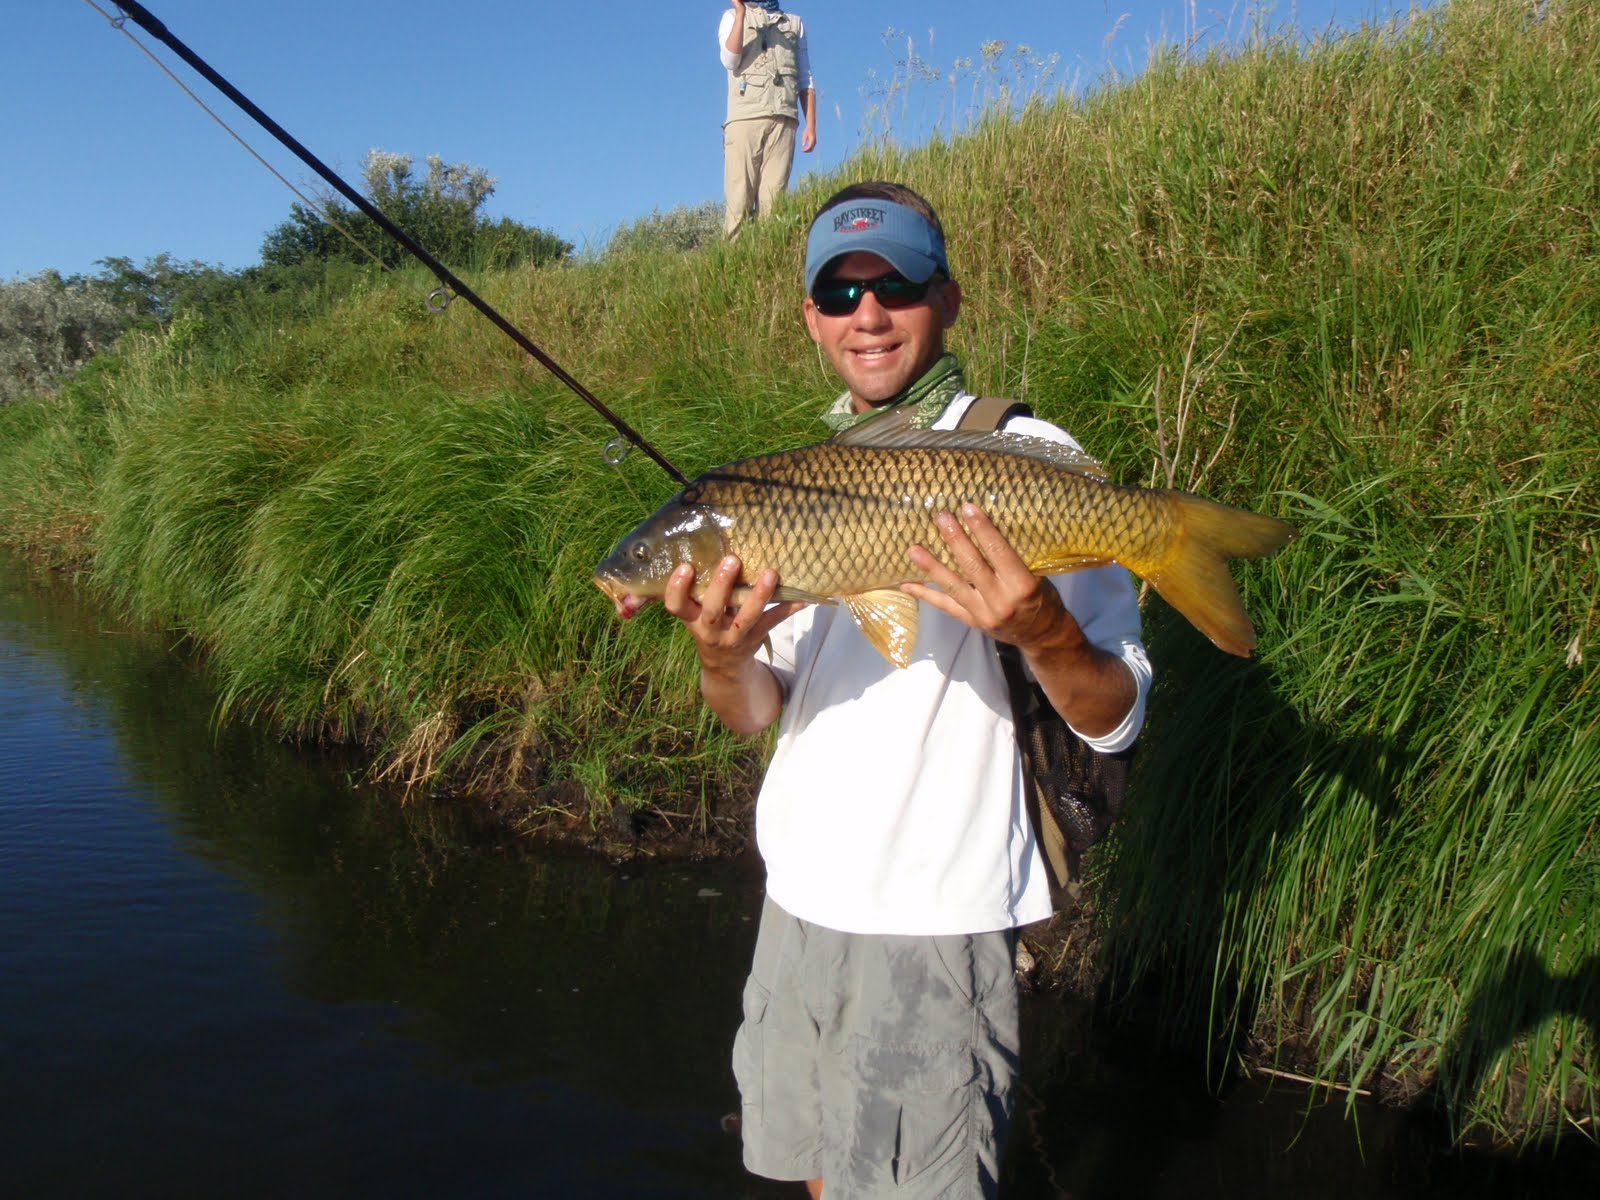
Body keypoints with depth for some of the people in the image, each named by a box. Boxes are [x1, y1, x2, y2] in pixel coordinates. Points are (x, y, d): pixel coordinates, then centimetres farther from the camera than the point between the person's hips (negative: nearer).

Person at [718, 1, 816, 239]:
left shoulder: (795, 23, 22)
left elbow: (805, 80, 18)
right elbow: (730, 60, -1)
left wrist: (811, 125, 8)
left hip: (782, 120, 2)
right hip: (744, 118, -1)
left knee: (773, 198, -10)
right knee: (739, 197, -11)